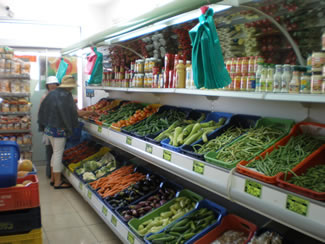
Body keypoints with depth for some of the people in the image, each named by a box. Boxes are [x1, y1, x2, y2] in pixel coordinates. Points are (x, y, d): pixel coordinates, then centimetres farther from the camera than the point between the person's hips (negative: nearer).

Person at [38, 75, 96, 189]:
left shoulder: (52, 93, 7)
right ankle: (58, 182, 8)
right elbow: (75, 112, -18)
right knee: (58, 154, 0)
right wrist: (89, 113, -6)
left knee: (55, 152, 19)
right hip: (59, 129, -8)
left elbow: (43, 109, 12)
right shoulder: (66, 95, -17)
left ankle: (54, 178, 27)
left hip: (49, 127, 8)